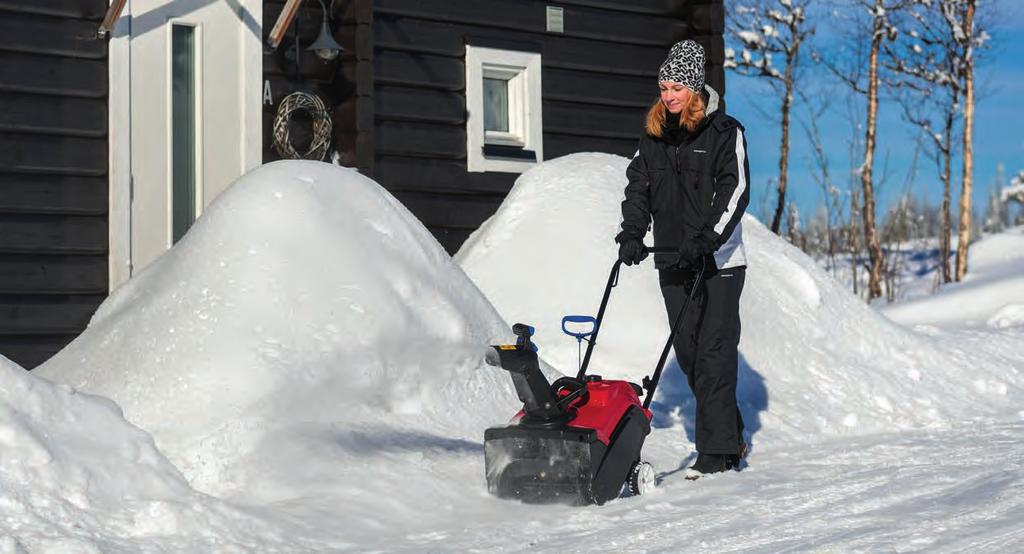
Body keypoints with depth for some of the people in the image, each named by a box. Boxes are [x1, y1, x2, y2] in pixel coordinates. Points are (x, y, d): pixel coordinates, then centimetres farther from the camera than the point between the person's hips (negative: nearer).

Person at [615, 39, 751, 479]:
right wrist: (631, 233, -8)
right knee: (688, 352, 8)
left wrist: (706, 240, -22)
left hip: (719, 262, -6)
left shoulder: (725, 132, -4)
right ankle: (730, 435, 21)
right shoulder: (653, 136, 12)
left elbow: (735, 191, -12)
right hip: (673, 261, 6)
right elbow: (638, 187, 8)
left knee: (714, 353, -8)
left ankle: (718, 451, -5)